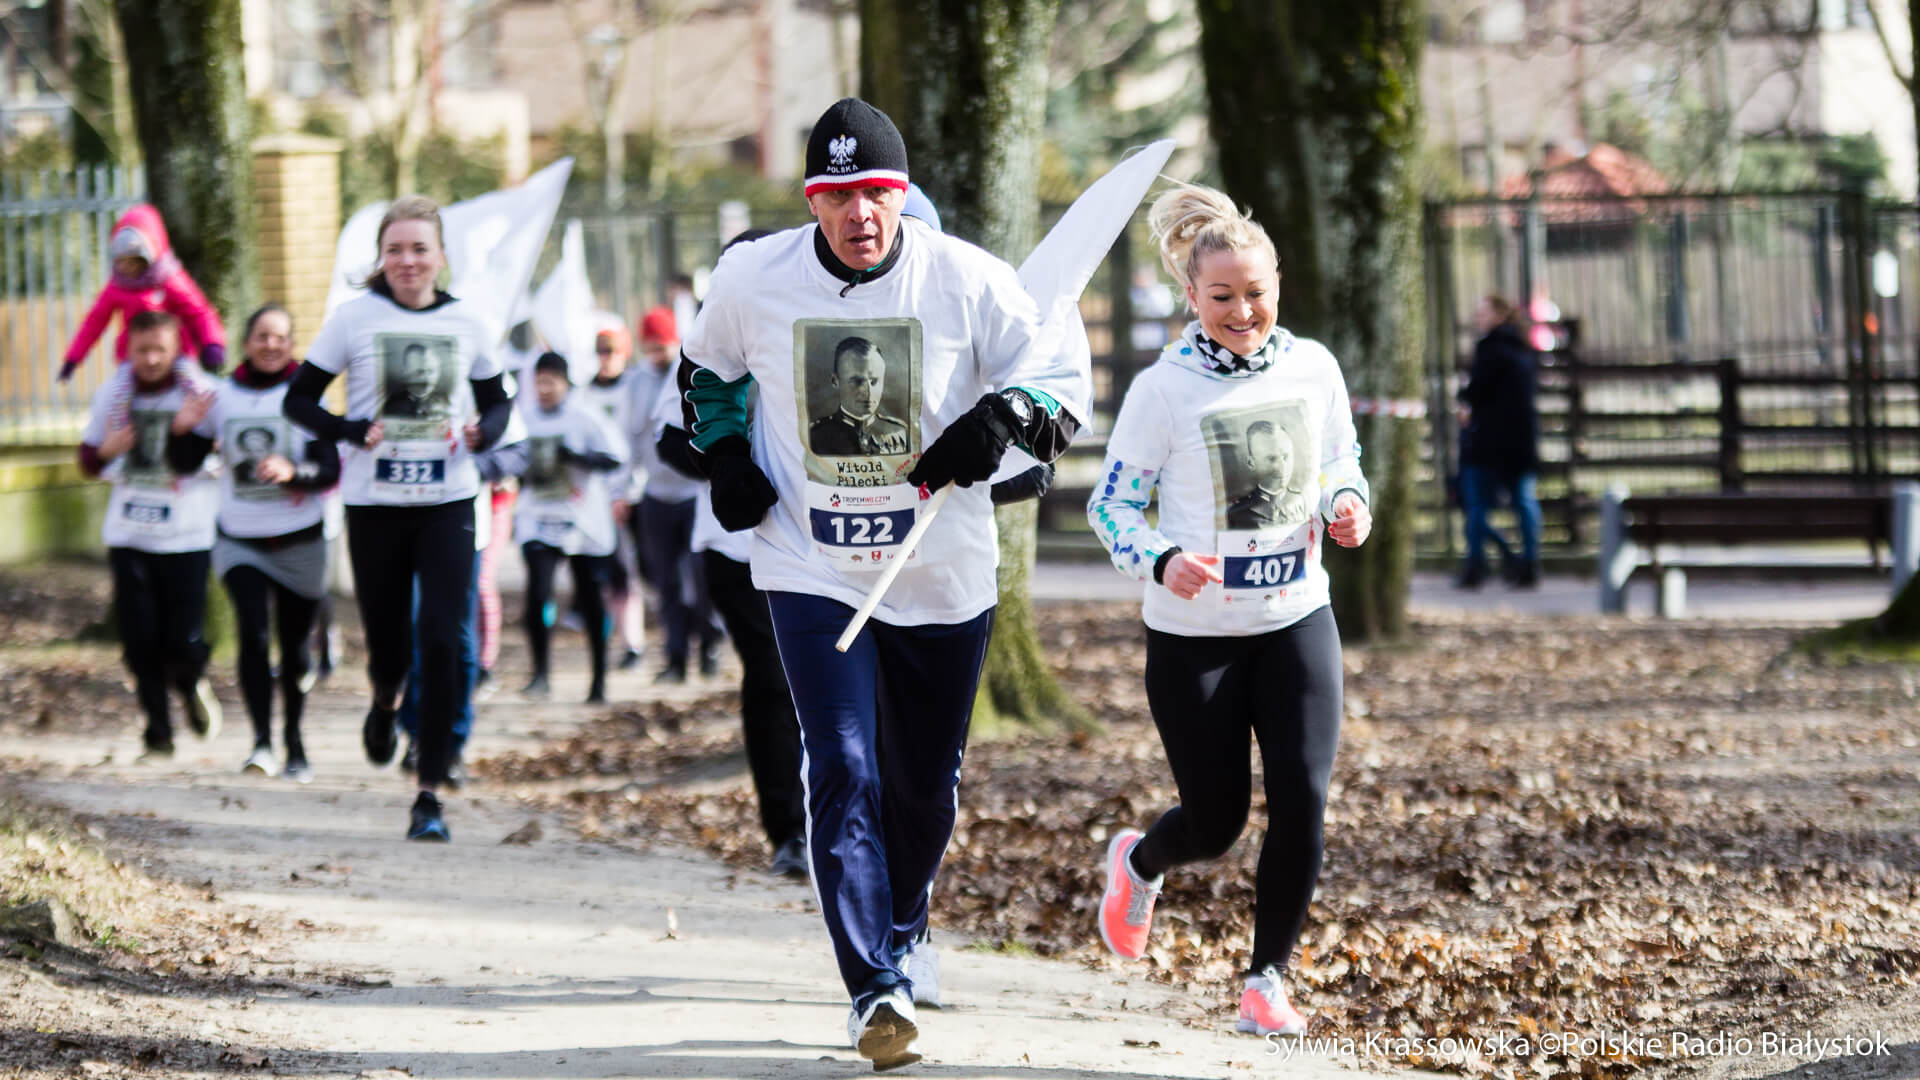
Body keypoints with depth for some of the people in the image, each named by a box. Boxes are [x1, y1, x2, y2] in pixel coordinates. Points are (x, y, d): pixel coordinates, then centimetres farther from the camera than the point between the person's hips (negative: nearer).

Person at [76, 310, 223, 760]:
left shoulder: (202, 394, -5)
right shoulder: (113, 395, 5)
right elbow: (88, 461, 13)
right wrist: (106, 452, -11)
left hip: (186, 537, -3)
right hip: (129, 535, 3)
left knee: (184, 642, -6)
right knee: (140, 641, 0)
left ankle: (191, 684, 29)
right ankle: (158, 733, 14)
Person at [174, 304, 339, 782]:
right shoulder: (222, 396, 1)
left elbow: (331, 470, -10)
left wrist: (292, 472, -29)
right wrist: (185, 431, -14)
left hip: (299, 543, -1)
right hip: (240, 541, 1)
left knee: (294, 644, 9)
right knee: (254, 633, -20)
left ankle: (294, 744, 26)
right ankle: (261, 740, -22)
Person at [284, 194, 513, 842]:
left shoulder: (467, 324, 3)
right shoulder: (355, 318, -2)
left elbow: (498, 401, 15)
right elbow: (298, 400, 2)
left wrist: (482, 432, -8)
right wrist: (354, 431, -16)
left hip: (448, 504, 0)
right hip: (375, 505, 0)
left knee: (441, 642, -11)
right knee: (388, 645, 6)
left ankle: (430, 795, -7)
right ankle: (385, 705, 46)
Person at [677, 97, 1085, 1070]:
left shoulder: (968, 280, -9)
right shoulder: (753, 278, -6)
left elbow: (1059, 379, -3)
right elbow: (706, 366, 16)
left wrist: (1003, 415, -24)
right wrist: (724, 454, 1)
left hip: (943, 578, 1)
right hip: (811, 574, -1)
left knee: (925, 786, 14)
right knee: (843, 772, -15)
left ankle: (900, 929, 42)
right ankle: (874, 990, -17)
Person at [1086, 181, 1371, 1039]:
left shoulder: (1313, 369, -1)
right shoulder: (1163, 389, -11)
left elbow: (1342, 466, 14)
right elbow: (1111, 503, -6)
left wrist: (1348, 508, -8)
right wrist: (1162, 560, -25)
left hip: (1296, 621, 3)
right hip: (1194, 635, -3)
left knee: (1301, 801, -10)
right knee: (1216, 822, 5)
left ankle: (1267, 977, 6)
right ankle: (1139, 863, 42)